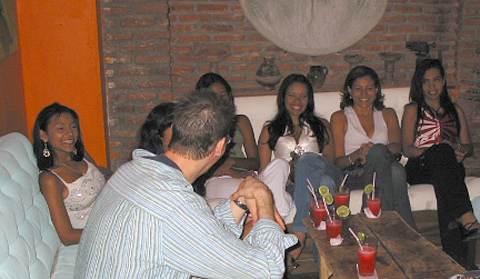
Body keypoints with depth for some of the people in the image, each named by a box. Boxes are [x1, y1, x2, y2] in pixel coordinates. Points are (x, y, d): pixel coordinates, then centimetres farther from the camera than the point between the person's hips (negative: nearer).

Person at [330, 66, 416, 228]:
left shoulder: (388, 114, 24)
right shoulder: (340, 117, 16)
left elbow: (397, 147, 3)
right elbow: (338, 162, 4)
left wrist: (373, 152, -20)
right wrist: (357, 154, -19)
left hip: (385, 170, 2)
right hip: (352, 175, -2)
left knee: (396, 170, -36)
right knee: (378, 151, -36)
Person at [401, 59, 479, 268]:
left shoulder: (455, 111, 27)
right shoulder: (413, 110, 16)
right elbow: (407, 149, 2)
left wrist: (461, 151, -7)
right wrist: (438, 151, -15)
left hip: (451, 167, 2)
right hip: (419, 169, -2)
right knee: (442, 151, -38)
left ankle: (454, 258, -48)